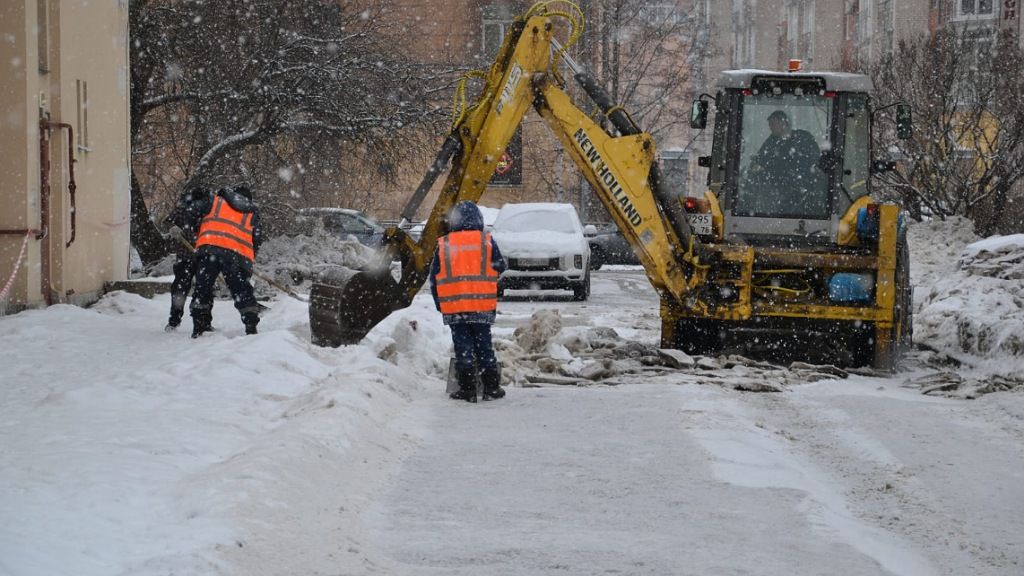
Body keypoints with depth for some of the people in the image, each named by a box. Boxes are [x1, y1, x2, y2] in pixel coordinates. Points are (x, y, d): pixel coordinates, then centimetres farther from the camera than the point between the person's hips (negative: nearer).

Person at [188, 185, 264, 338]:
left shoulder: (216, 201, 23)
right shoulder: (252, 212, 26)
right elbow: (257, 239, 20)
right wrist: (250, 259, 27)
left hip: (209, 247, -1)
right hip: (238, 254, 1)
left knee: (203, 287, 11)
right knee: (242, 291, 11)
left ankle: (200, 326, 7)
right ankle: (252, 327, 6)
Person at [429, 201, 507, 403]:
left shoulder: (443, 245, 3)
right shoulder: (486, 241, 0)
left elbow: (434, 278, 8)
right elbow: (501, 268, 8)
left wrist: (439, 304, 16)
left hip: (452, 307, 0)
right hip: (482, 306, 0)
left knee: (463, 347, 4)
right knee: (484, 345, 9)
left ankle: (467, 388, 1)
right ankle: (491, 387, 10)